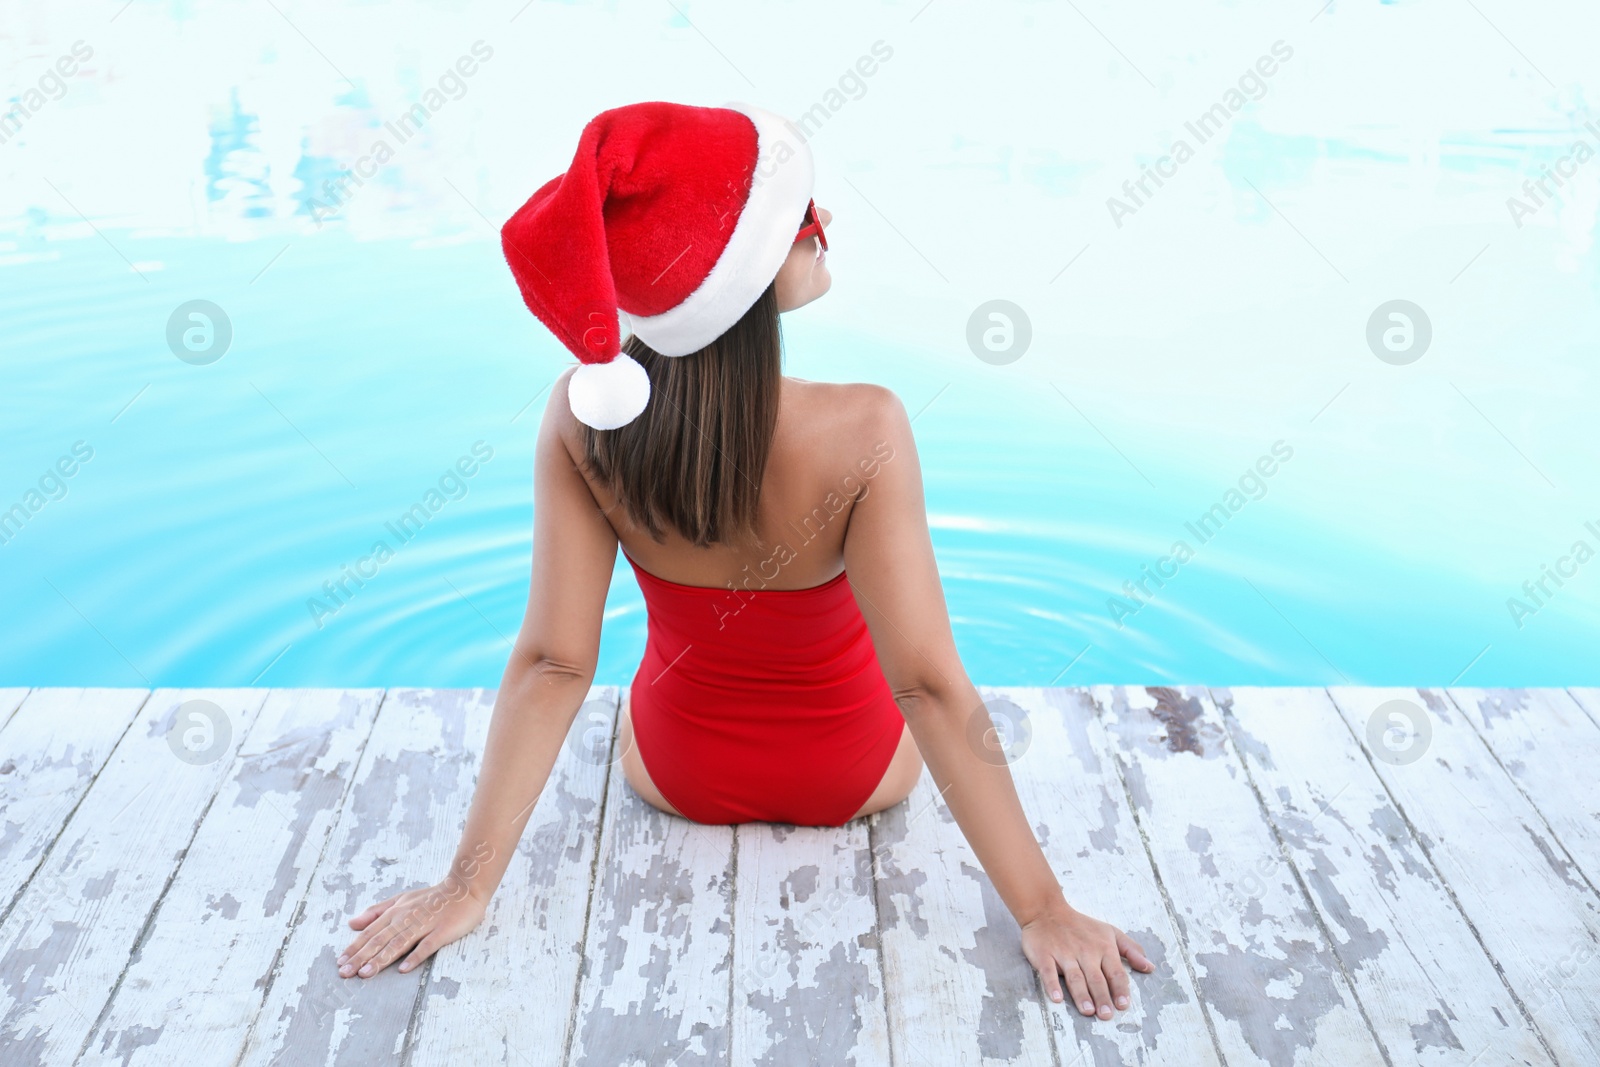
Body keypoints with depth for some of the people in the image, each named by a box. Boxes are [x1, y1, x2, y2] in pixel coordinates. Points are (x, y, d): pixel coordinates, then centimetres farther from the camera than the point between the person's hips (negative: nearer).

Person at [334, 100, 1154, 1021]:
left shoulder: (583, 416, -27)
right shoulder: (861, 432, -36)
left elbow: (552, 665, -25)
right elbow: (929, 686, -34)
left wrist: (468, 887, -17)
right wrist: (1046, 911, -25)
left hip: (672, 772, 2)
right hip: (855, 775, -1)